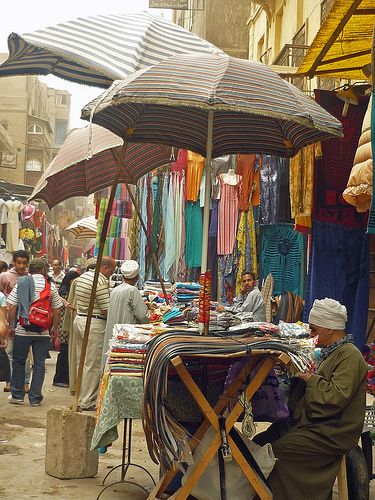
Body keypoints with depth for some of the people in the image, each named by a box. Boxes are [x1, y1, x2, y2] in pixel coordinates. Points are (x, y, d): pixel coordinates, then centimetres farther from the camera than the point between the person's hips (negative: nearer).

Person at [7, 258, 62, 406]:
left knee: (18, 361, 14)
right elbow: (57, 311, 2)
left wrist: (11, 325, 7)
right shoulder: (51, 286, 1)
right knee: (39, 364, 7)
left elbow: (12, 307, -3)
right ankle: (35, 398, 8)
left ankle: (17, 395, 18)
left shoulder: (21, 283, 0)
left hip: (22, 329, 0)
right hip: (43, 332, 0)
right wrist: (54, 328, 14)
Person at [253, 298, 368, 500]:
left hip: (331, 434, -9)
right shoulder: (331, 351, 15)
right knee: (261, 441, -3)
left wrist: (309, 377, -16)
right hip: (314, 422, 9)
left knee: (276, 450, -19)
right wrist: (299, 371, 8)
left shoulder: (350, 356, -15)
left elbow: (336, 397, -24)